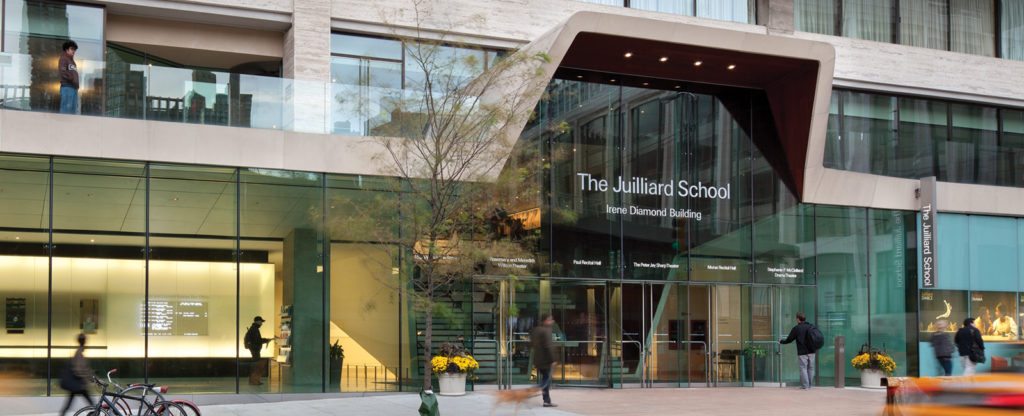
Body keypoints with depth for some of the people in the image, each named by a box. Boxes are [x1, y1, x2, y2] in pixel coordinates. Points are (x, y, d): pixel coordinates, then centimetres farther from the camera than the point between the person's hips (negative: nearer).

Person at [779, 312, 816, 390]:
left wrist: (781, 341, 17)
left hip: (802, 352, -5)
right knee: (810, 368, 10)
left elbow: (789, 339, 0)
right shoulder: (811, 326, 8)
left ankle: (805, 386, -5)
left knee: (803, 368, -1)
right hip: (811, 351, 5)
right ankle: (809, 385, 14)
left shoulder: (796, 328, -6)